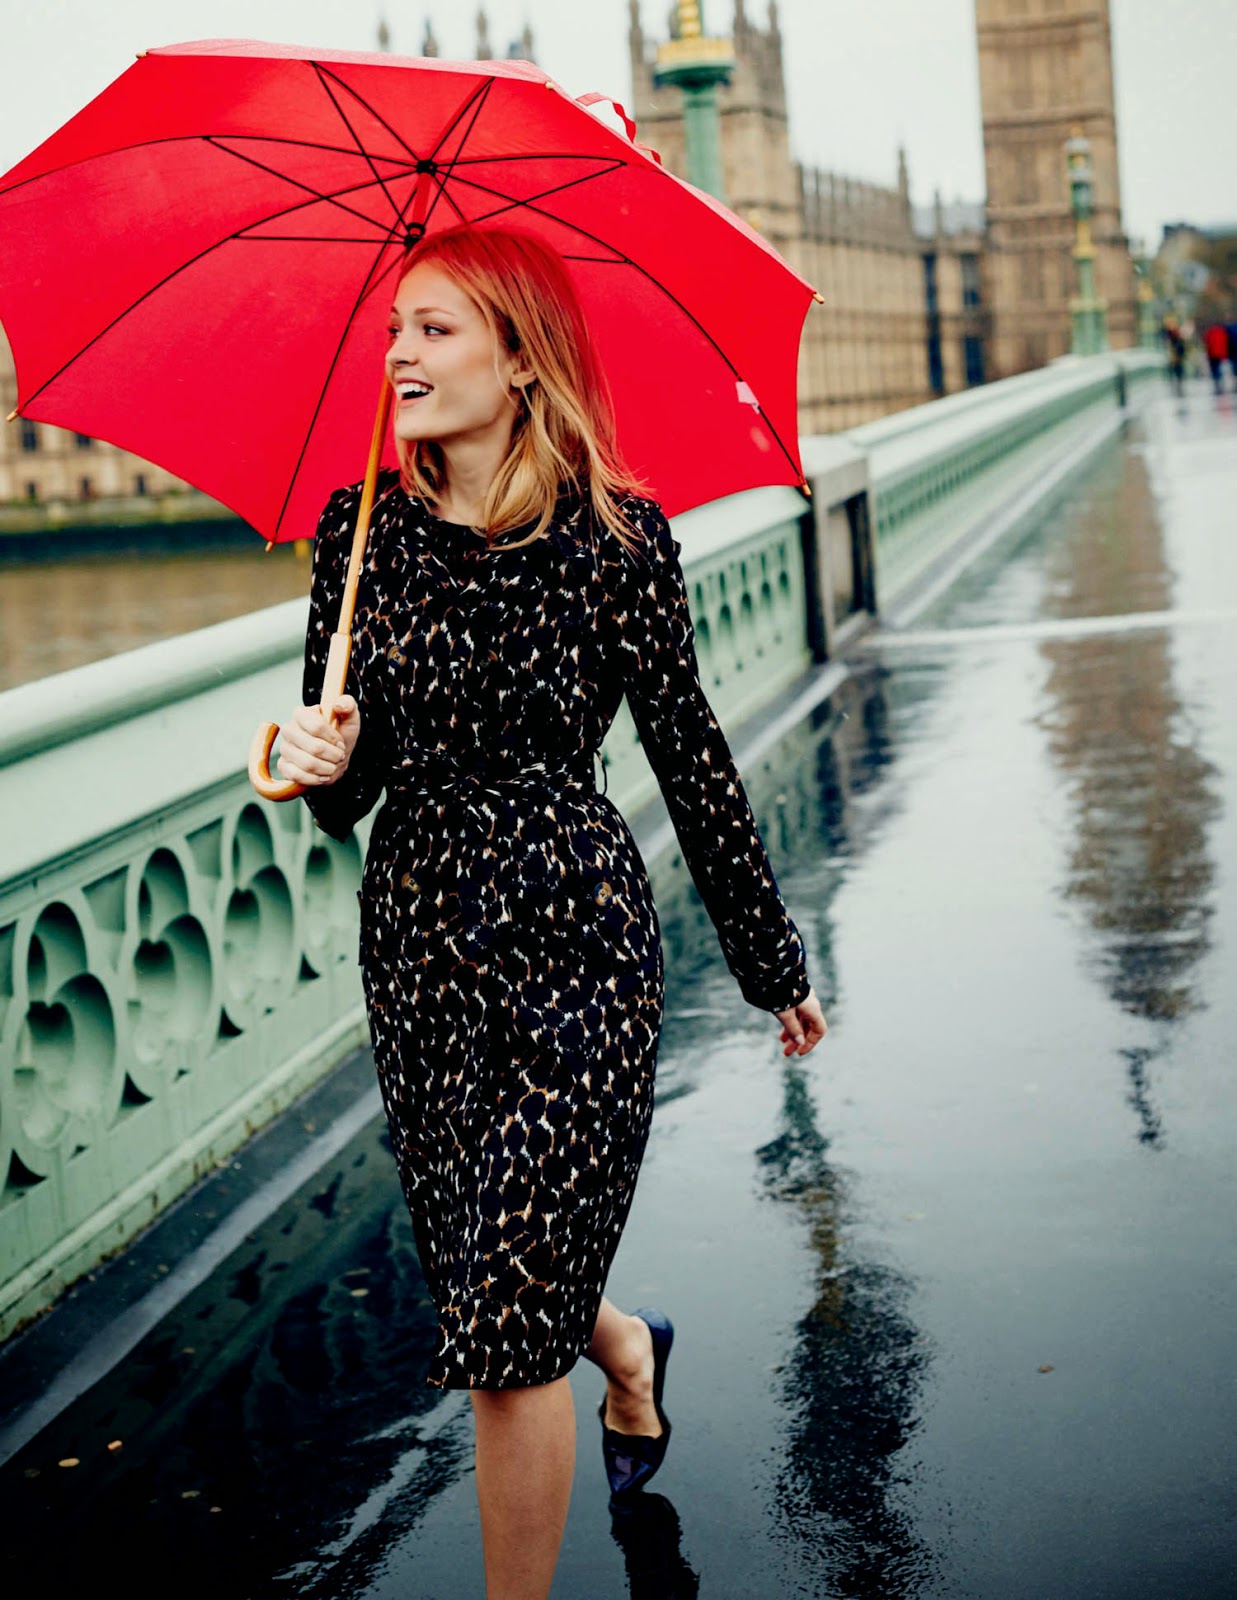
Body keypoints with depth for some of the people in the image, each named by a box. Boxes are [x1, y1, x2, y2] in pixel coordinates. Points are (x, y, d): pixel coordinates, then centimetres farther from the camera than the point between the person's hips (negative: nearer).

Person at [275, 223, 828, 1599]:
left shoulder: (615, 536, -9)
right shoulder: (358, 533, 0)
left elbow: (690, 757, -2)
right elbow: (343, 794, 6)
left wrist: (773, 964, 6)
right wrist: (323, 764, -19)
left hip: (574, 933, -4)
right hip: (416, 941, 5)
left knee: (506, 1333, -4)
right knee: (479, 1280, 18)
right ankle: (625, 1346, 54)